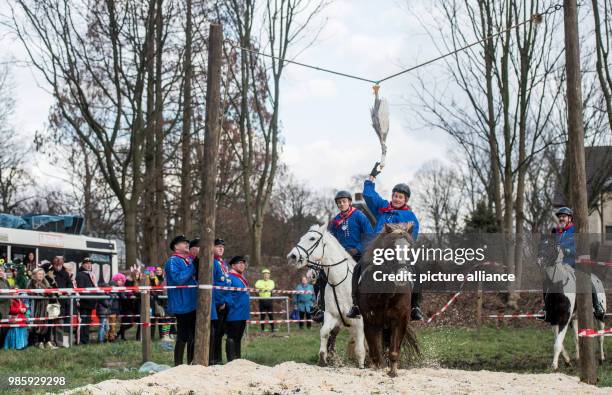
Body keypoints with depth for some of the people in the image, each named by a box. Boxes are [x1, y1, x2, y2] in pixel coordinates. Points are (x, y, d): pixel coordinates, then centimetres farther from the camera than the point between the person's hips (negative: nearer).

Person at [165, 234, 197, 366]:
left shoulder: (190, 260, 17)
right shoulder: (172, 261, -10)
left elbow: (195, 277, 28)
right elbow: (178, 279, -24)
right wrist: (192, 268, -19)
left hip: (193, 304, 9)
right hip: (182, 305, -9)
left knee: (193, 336, 14)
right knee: (183, 337, -7)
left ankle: (191, 362, 24)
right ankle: (178, 365, 0)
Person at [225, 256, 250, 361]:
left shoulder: (242, 278, 17)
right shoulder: (230, 277, -12)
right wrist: (232, 305, -22)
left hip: (242, 314, 9)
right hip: (234, 314, -9)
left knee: (238, 338, 14)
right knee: (232, 337, -6)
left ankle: (238, 359, 19)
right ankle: (231, 361, -6)